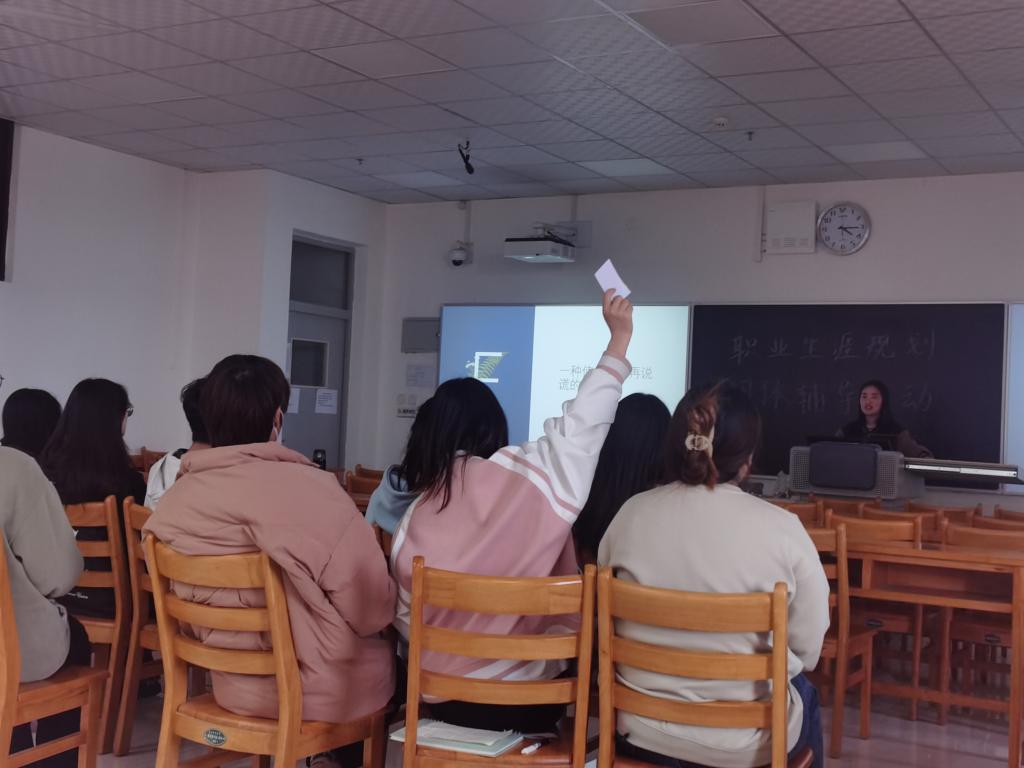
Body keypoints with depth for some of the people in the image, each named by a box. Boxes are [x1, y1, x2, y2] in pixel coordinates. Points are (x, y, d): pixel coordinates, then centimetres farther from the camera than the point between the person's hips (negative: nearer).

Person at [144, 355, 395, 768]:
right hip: (313, 685, -6)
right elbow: (373, 608, -20)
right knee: (392, 650, 21)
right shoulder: (311, 488, -24)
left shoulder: (174, 499, -6)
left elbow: (187, 597, 8)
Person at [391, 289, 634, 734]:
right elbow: (582, 423, -9)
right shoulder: (525, 474, -15)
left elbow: (406, 618, -1)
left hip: (442, 696, 3)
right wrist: (619, 339, -4)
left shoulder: (417, 513, -5)